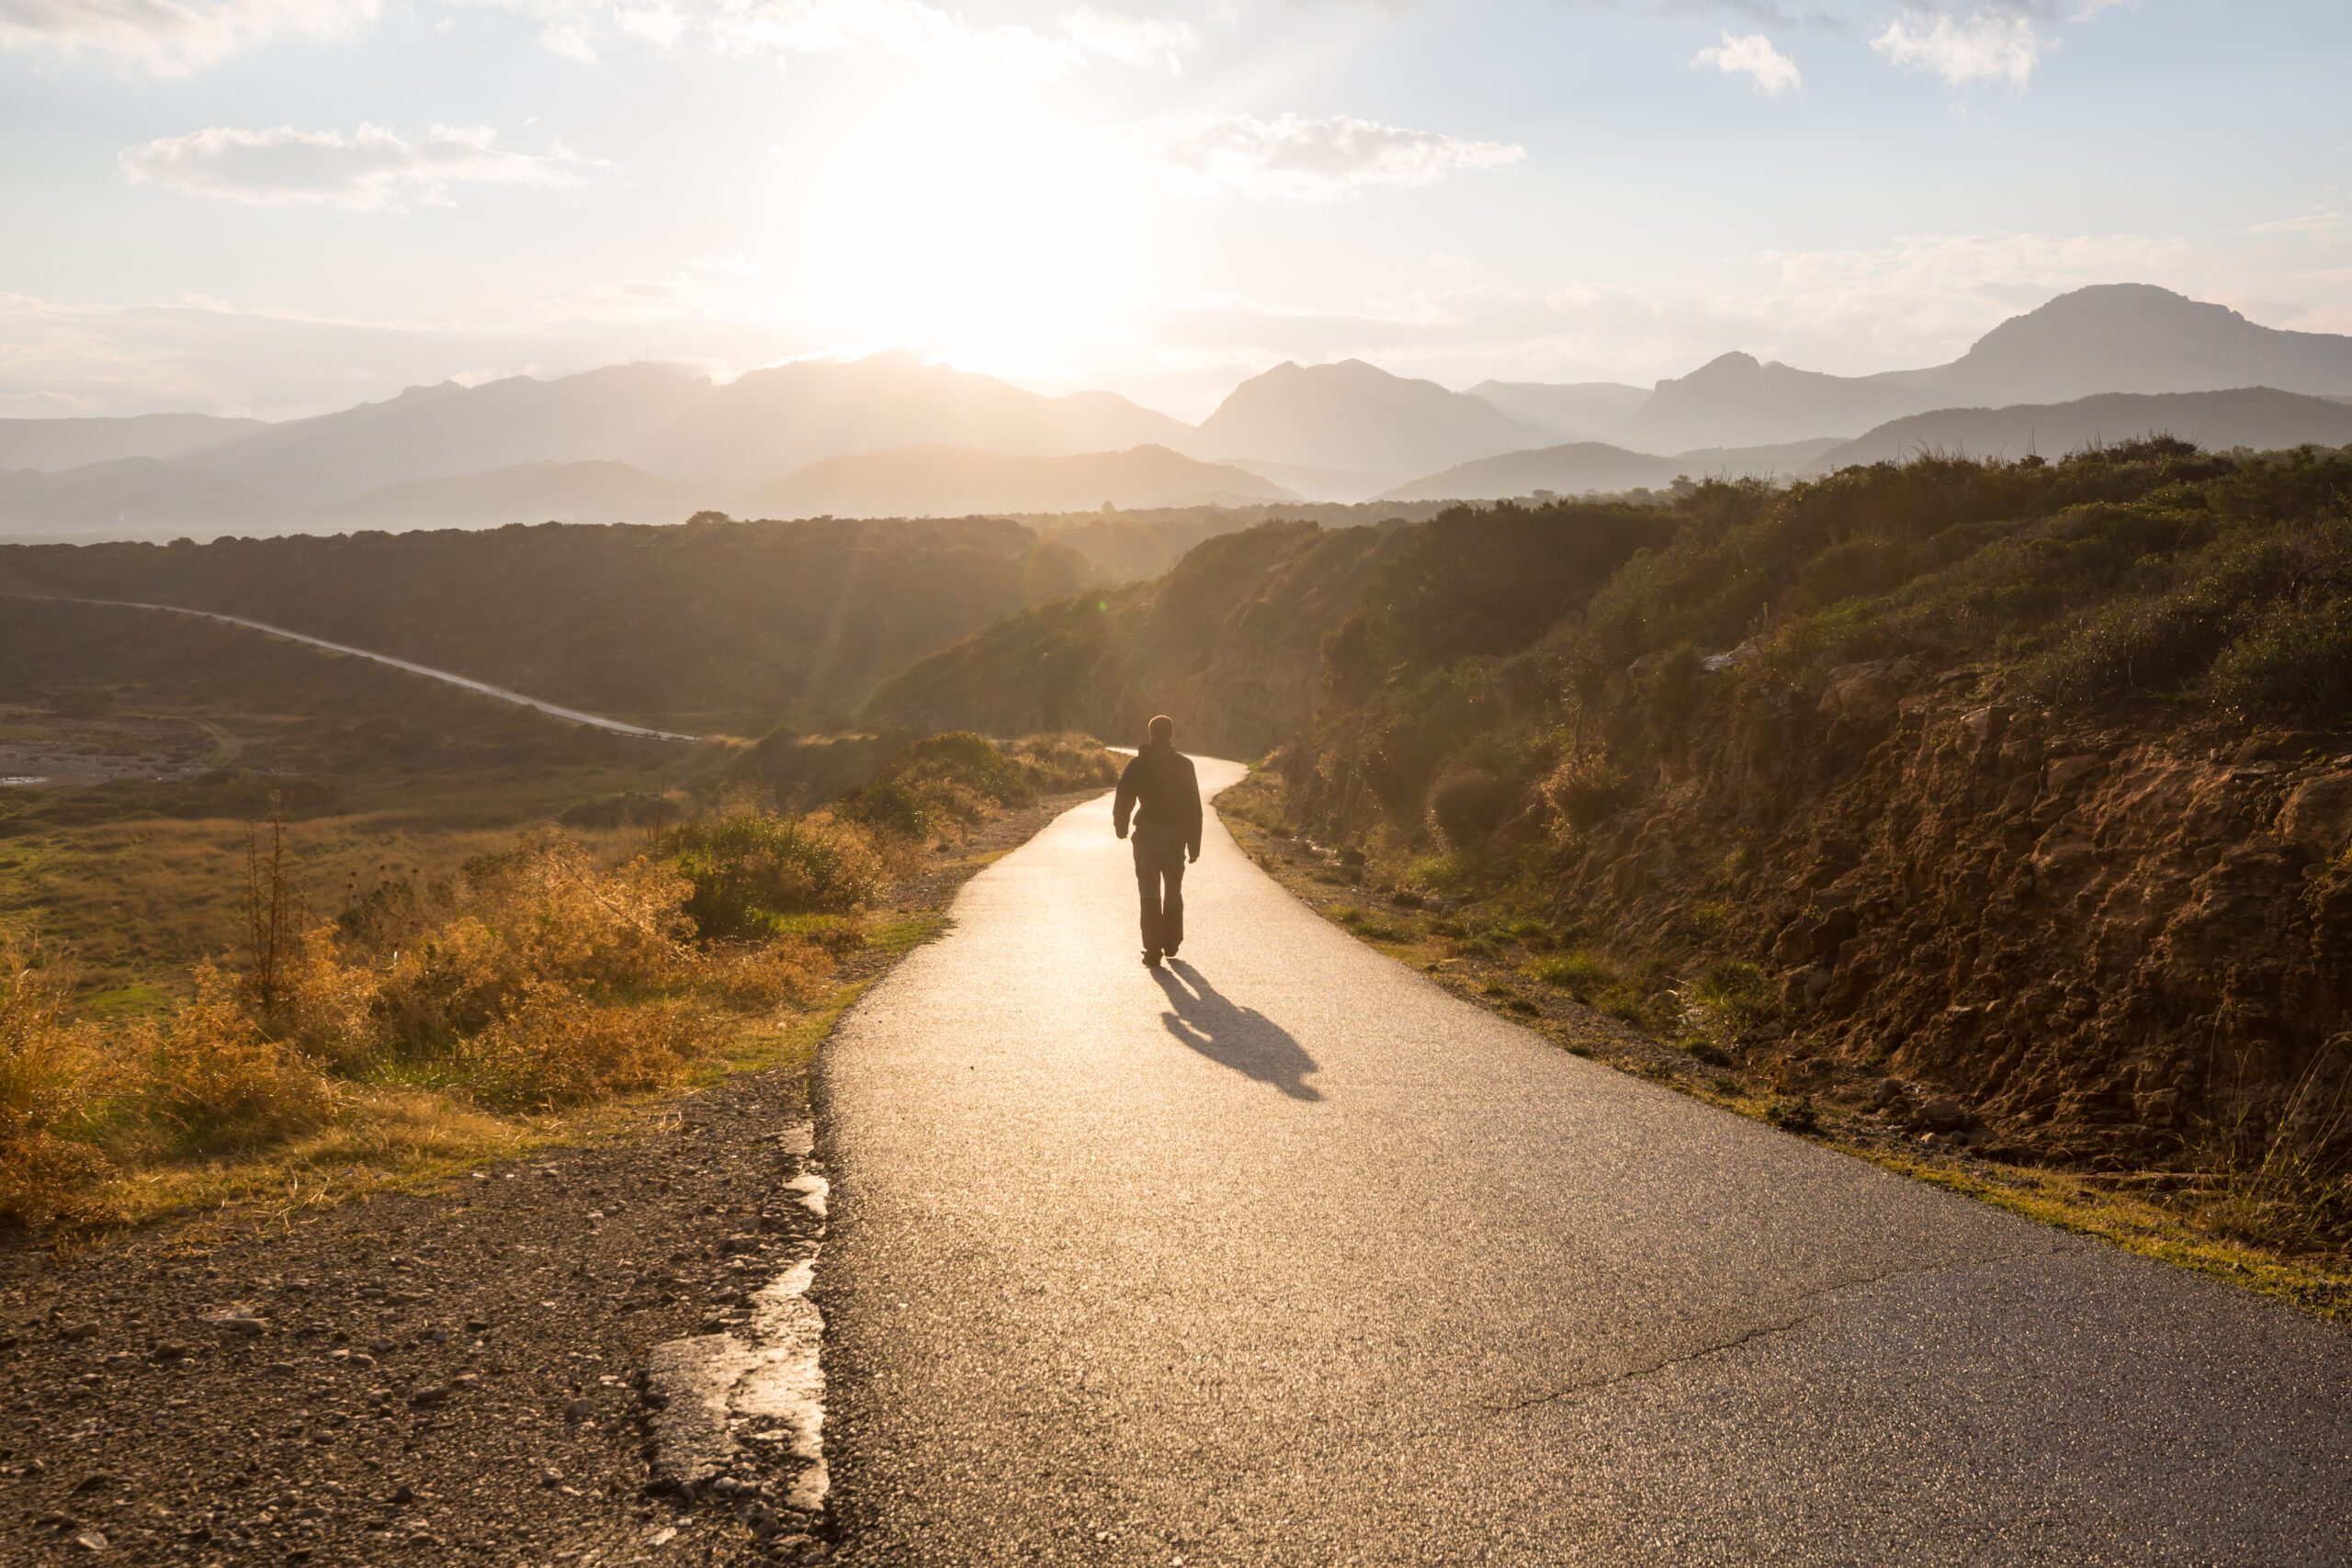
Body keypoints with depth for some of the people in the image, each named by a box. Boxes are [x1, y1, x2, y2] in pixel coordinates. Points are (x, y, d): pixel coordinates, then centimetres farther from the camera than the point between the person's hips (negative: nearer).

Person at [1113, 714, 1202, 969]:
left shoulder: (1138, 764, -3)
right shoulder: (1184, 765, -2)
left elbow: (1123, 799, -2)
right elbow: (1194, 807, -3)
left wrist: (1121, 826, 18)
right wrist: (1194, 844, 0)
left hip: (1147, 835, -1)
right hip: (1176, 835, 1)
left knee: (1150, 893, 0)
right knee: (1173, 892, 17)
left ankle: (1153, 950, -9)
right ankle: (1171, 944, 27)